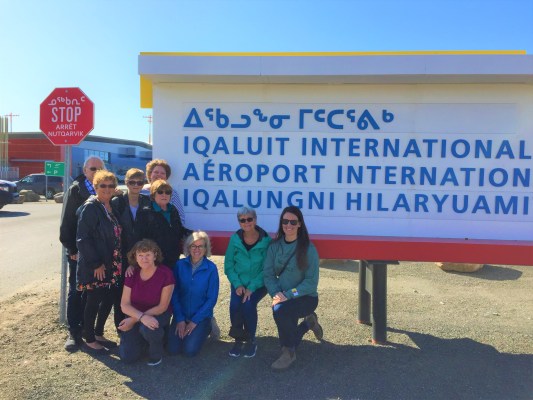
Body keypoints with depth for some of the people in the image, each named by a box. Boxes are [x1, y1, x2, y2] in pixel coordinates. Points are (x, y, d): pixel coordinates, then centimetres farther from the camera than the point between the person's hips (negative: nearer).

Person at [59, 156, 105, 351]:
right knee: (75, 292, 6)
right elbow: (66, 222, -5)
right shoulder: (75, 190, -3)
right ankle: (74, 333, 16)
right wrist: (72, 249, -9)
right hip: (79, 251, -2)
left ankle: (86, 328, 25)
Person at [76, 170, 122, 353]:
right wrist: (96, 263, -18)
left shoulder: (112, 206, 10)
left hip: (111, 265, 7)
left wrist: (119, 262, 10)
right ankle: (89, 340, 20)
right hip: (94, 267, -7)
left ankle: (99, 334, 31)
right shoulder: (90, 207, -12)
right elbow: (82, 239, -17)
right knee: (94, 301, 4)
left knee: (108, 300, 13)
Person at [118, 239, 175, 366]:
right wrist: (142, 317, -32)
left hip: (158, 315, -3)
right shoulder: (132, 274, -9)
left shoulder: (165, 273, -20)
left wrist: (135, 320, -21)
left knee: (147, 327, -37)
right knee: (127, 356, -12)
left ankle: (156, 354, -4)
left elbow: (162, 307, -17)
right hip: (136, 315, 3)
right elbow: (124, 305, -12)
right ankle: (142, 337, 21)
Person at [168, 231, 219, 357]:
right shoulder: (180, 265, -5)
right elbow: (174, 293, -3)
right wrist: (180, 319, -9)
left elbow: (212, 298, -9)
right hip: (181, 314, 2)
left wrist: (194, 321, -11)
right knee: (173, 349, -11)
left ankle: (206, 328, 11)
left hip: (201, 315, -2)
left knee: (190, 350, -16)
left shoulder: (211, 268, -11)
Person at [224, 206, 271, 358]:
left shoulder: (266, 240, -11)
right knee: (234, 305, -25)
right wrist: (238, 284, -13)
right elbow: (228, 265, 1)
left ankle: (251, 340, -2)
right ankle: (238, 339, 0)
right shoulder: (235, 239, -3)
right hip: (239, 282, 2)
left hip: (258, 284, -2)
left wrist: (251, 288, -20)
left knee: (248, 304, -28)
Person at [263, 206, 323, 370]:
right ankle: (308, 323, 34)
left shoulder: (308, 248, -13)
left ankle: (289, 353, -8)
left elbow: (311, 282, -15)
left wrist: (288, 295, -23)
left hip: (306, 297, -5)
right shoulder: (274, 246, -2)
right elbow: (268, 274, -3)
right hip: (283, 296, 5)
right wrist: (276, 294, -21)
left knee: (281, 311, -32)